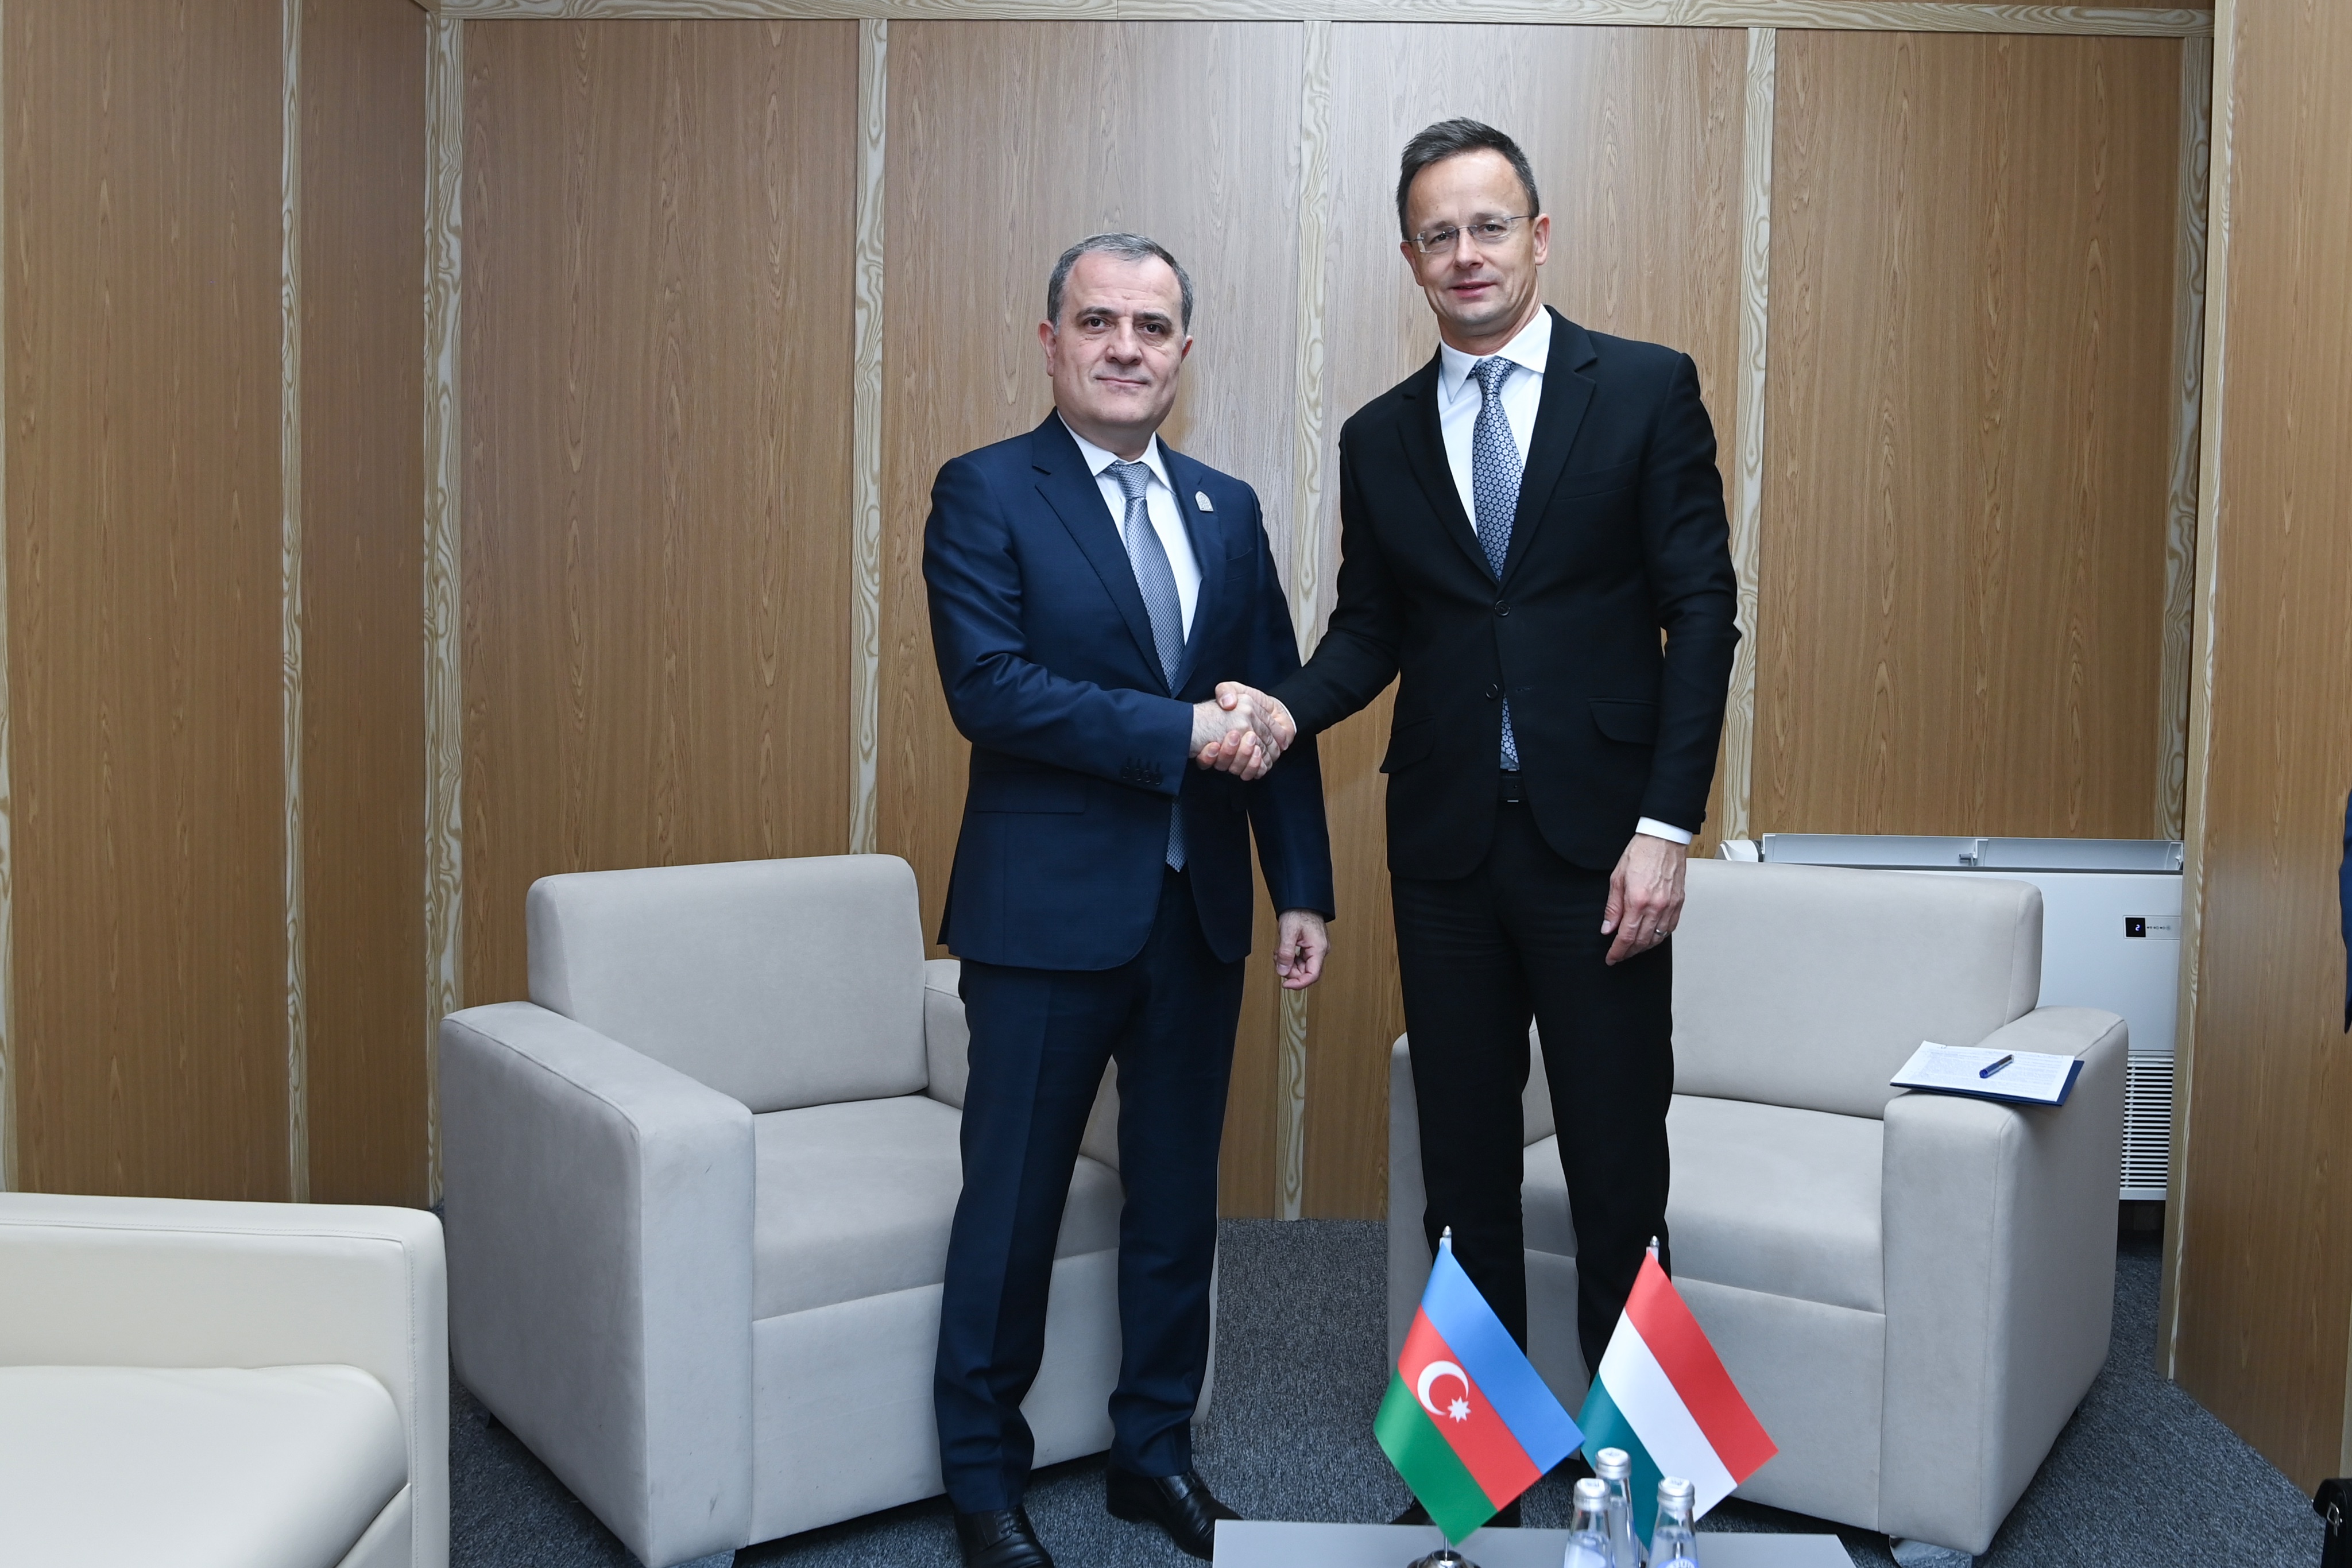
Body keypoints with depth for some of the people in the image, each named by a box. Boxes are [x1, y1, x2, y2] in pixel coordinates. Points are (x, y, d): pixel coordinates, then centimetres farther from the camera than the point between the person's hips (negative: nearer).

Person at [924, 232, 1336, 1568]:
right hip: (1049, 909, -5)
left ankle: (1156, 1450, 32)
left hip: (1198, 912, 5)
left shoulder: (1228, 509, 11)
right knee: (1014, 1205, 6)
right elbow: (989, 688, -17)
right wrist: (1180, 732, -20)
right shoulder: (986, 494, -4)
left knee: (1179, 1199, 14)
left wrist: (1305, 891, 6)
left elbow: (1278, 712, 10)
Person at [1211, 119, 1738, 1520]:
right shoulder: (1381, 437, 10)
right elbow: (1373, 628, 11)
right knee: (1465, 1161, 12)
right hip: (1447, 839, 3)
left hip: (1597, 834, -3)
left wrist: (1666, 824, -11)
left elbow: (1701, 609, -4)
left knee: (1618, 1162, 5)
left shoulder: (1646, 390, 0)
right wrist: (1290, 707, -11)